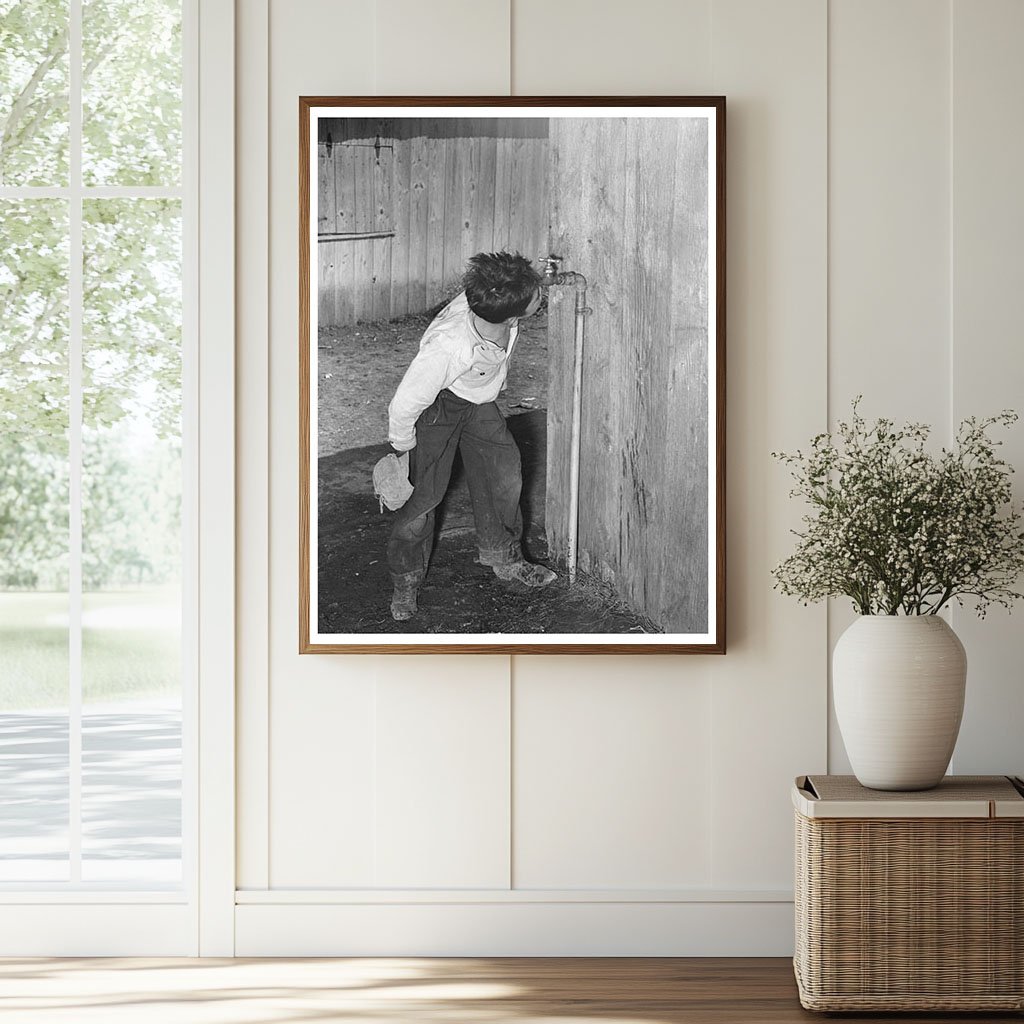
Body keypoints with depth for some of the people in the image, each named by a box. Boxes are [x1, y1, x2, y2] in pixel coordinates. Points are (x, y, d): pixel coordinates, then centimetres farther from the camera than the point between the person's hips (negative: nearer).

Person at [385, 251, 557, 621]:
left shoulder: (490, 297, -30)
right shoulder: (446, 347, -46)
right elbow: (404, 406, -30)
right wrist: (402, 448, -13)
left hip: (480, 401, 6)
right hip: (438, 405, -6)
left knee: (504, 474, 9)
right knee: (423, 491, -2)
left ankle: (505, 558, 31)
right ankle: (406, 582, 19)